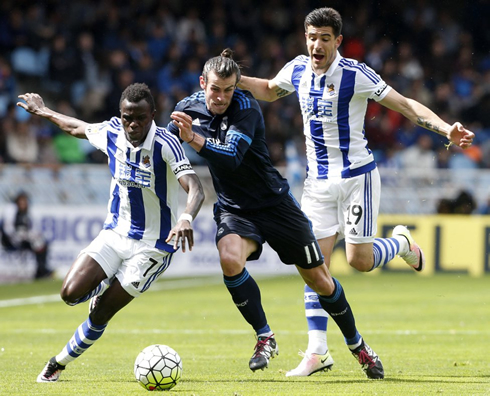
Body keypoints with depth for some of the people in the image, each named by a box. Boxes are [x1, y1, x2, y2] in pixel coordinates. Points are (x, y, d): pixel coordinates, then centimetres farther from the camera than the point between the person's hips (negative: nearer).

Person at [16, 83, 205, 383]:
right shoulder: (111, 133, -6)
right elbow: (77, 128, 17)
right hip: (115, 233, 5)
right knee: (72, 293, -14)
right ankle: (106, 288, 21)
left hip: (153, 246, -5)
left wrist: (186, 219, -54)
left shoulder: (166, 143, -23)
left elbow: (195, 189, -34)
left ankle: (60, 363, 16)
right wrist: (44, 112, 29)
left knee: (101, 313, -7)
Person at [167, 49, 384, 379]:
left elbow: (232, 157, -36)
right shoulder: (188, 108, -5)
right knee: (230, 259, -30)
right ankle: (265, 338, -13)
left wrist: (194, 138, -47)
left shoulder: (246, 107, -21)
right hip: (233, 209, 3)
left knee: (319, 279, 4)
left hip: (274, 202, -3)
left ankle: (357, 345, 27)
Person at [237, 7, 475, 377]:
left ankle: (402, 243, 27)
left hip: (356, 176, -4)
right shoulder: (297, 69, 1)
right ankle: (318, 352, 0)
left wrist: (446, 129, -26)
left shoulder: (356, 74, -15)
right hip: (317, 180, 4)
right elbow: (270, 90, 23)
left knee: (359, 260, -8)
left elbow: (406, 104, -14)